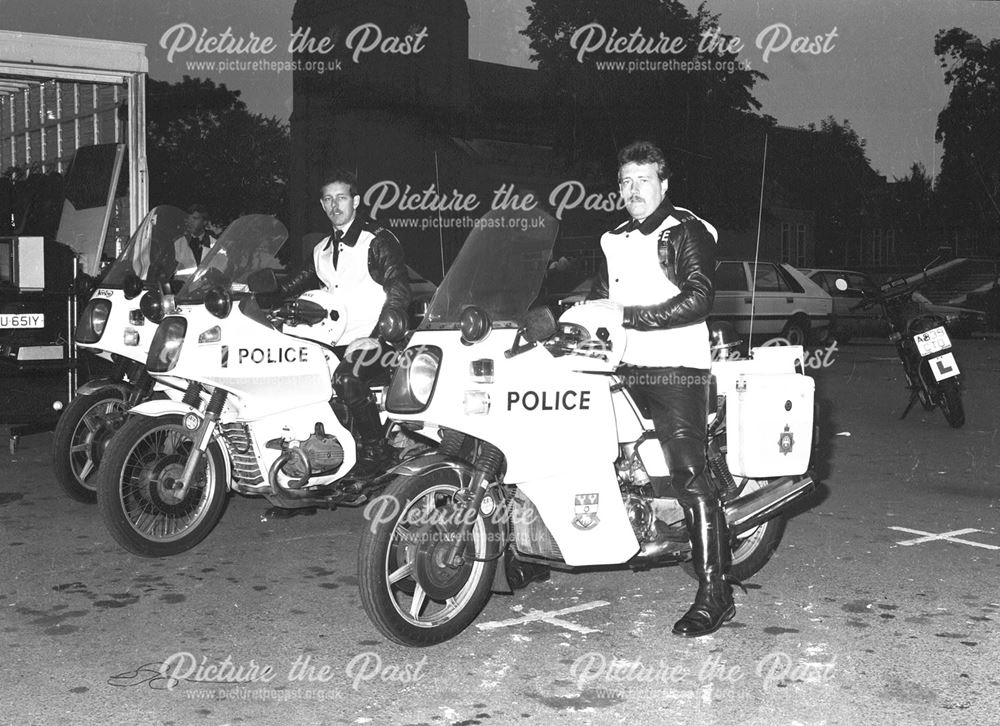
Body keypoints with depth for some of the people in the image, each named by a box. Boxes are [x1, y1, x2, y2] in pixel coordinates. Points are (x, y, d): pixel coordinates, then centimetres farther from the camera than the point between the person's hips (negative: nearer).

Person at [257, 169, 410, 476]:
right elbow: (294, 287, 21)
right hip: (336, 344, 7)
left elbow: (399, 290, -13)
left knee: (346, 378, -33)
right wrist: (262, 299, 3)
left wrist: (376, 336, -25)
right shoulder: (322, 250, 20)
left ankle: (375, 448, -15)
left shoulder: (378, 240, -3)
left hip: (376, 341, -7)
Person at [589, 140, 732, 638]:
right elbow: (600, 297, 21)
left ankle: (715, 592, -10)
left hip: (676, 368, -8)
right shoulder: (615, 241, 22)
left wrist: (628, 315, -19)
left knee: (690, 478, -12)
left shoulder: (688, 231, -1)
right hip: (626, 367, 8)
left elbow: (698, 299, -14)